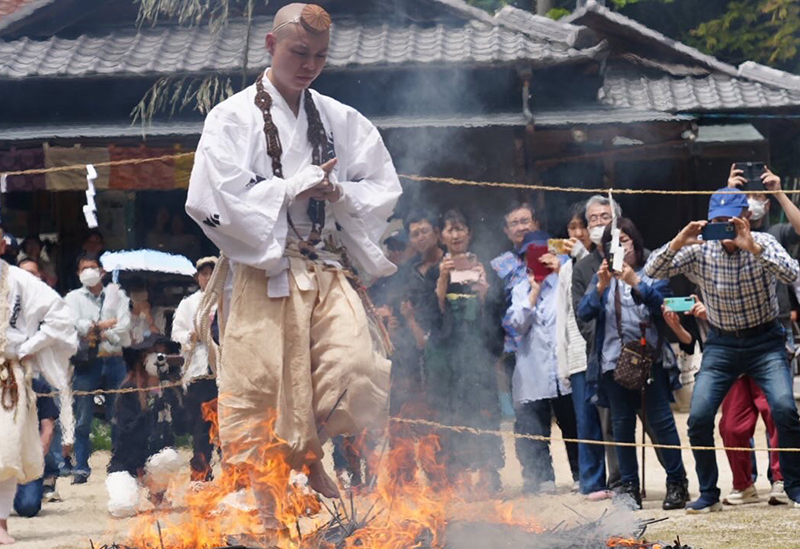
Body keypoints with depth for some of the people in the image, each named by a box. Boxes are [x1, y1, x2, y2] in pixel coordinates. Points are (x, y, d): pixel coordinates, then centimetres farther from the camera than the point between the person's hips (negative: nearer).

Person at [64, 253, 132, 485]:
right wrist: (105, 324, -6)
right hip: (87, 362, -1)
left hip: (114, 360, 1)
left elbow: (124, 327, -2)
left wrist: (95, 332, -7)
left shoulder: (117, 295, 11)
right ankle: (81, 468, -1)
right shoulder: (74, 298, 9)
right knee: (83, 420, -3)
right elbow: (75, 325, -8)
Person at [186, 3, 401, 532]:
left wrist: (338, 193, -5)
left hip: (330, 273, 3)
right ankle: (265, 507, 9)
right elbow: (215, 200, -9)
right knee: (263, 387, -4)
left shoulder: (342, 121, 14)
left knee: (358, 368, -16)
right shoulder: (234, 118, 2)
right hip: (265, 275, -3)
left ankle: (311, 455, 11)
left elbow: (385, 191, 15)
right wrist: (295, 189, -7)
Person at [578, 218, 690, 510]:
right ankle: (629, 486, 8)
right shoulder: (603, 277, 13)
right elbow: (584, 313, 0)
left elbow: (661, 304, -10)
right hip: (614, 361, 3)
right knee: (622, 424, 4)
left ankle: (677, 483, 0)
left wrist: (635, 283, -24)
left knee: (661, 419, -5)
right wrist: (600, 287, -16)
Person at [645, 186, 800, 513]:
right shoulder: (699, 250, -8)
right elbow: (652, 272, -13)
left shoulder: (763, 243, -12)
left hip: (765, 341, -2)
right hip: (721, 343, 2)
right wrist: (678, 243, -30)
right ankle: (708, 494, 6)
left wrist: (752, 247, -39)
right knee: (699, 417, -10)